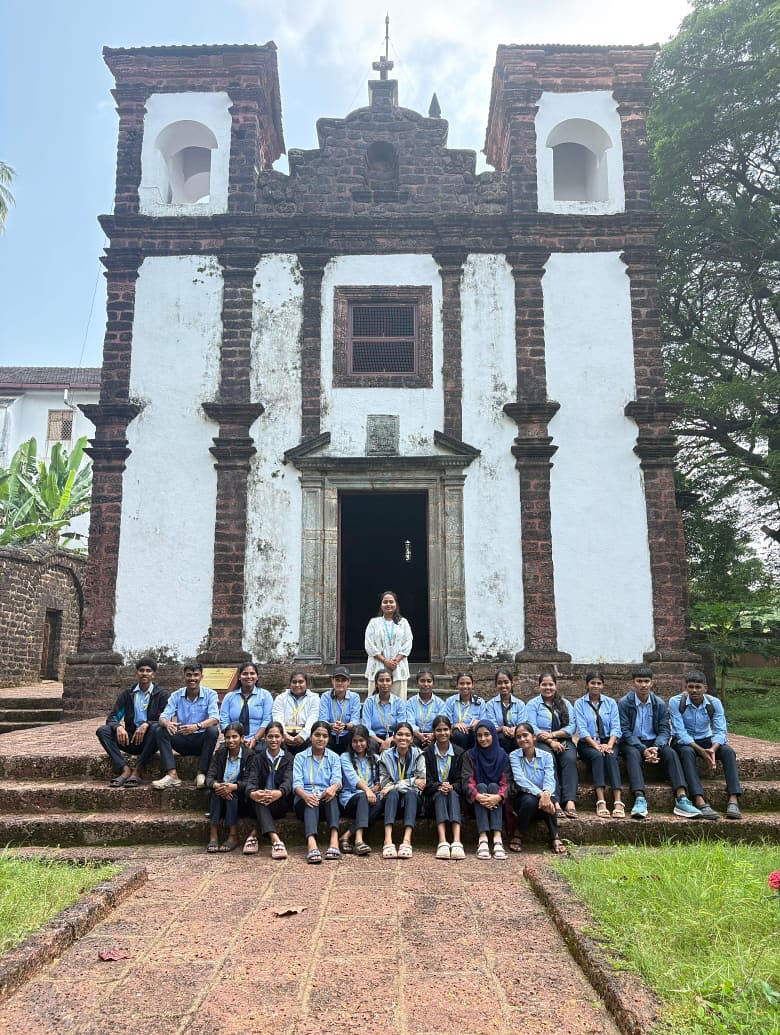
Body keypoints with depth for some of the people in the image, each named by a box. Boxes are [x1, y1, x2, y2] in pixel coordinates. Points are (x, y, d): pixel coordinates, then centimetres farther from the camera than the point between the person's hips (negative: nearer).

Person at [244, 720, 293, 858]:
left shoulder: (288, 759, 8)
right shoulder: (258, 758, 12)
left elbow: (288, 781, -12)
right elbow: (251, 780, -7)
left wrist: (279, 792, -38)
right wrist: (252, 793, -33)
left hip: (280, 803, 0)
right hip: (259, 804, 0)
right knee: (257, 797, -34)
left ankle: (253, 833, -29)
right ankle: (276, 840, -48)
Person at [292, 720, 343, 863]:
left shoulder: (334, 757, 16)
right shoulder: (300, 757, 13)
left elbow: (337, 779, -2)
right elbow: (297, 783, -3)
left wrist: (333, 788, -29)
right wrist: (305, 795, -27)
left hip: (327, 803, 1)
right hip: (305, 800, -1)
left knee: (331, 795, -32)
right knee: (312, 801, -35)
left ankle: (334, 839, -51)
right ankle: (311, 844, -58)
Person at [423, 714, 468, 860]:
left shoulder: (460, 753, 9)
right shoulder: (427, 753, 7)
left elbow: (464, 779, -1)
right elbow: (425, 780, -2)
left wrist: (452, 787, -20)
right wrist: (438, 787, -21)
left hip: (455, 792, 0)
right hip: (434, 794, 0)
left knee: (452, 794, -33)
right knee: (440, 795, -33)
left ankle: (457, 841, -51)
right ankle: (442, 842, -51)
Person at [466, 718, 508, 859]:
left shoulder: (502, 755, 3)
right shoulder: (471, 755, 2)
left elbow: (505, 782, -6)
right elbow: (468, 781, -9)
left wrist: (498, 797, -28)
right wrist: (477, 795, -30)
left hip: (496, 802, 0)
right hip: (476, 802, 0)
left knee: (493, 786, -29)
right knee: (481, 786, -29)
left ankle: (497, 838, -41)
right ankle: (482, 839, -43)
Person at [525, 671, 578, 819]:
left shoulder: (565, 703, 17)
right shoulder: (532, 704, 9)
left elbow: (571, 727, 5)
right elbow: (532, 729, -4)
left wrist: (552, 734, -11)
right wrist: (551, 742, -17)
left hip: (563, 741, 2)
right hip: (542, 743, -2)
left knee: (570, 758, -29)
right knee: (549, 759, -33)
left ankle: (570, 802, -38)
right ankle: (555, 802, -40)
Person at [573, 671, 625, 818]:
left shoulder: (610, 703, 12)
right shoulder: (579, 703, 5)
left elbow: (615, 727, 2)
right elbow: (581, 728, -6)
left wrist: (609, 745, -16)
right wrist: (596, 745, -20)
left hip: (608, 741, 1)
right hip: (587, 743, -1)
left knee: (611, 756, -31)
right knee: (597, 756, -33)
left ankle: (618, 802, -43)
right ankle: (600, 802, -41)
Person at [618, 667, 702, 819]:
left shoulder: (660, 704, 4)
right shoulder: (624, 703, -6)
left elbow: (665, 730, -1)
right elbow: (625, 731, -11)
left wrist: (655, 748, -21)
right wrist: (643, 749, -24)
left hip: (654, 742, 3)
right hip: (632, 743, -3)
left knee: (671, 753, -26)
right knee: (634, 754, -35)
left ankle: (681, 800, -36)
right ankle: (640, 799, -48)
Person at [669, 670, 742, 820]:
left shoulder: (714, 703, -8)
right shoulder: (676, 702, -17)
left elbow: (720, 731, -14)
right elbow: (680, 732, -22)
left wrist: (712, 749, -35)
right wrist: (701, 751, -35)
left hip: (705, 740, 3)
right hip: (683, 742, -3)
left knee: (728, 751, -25)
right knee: (687, 752, -37)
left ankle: (733, 800, -33)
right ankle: (700, 802, -47)